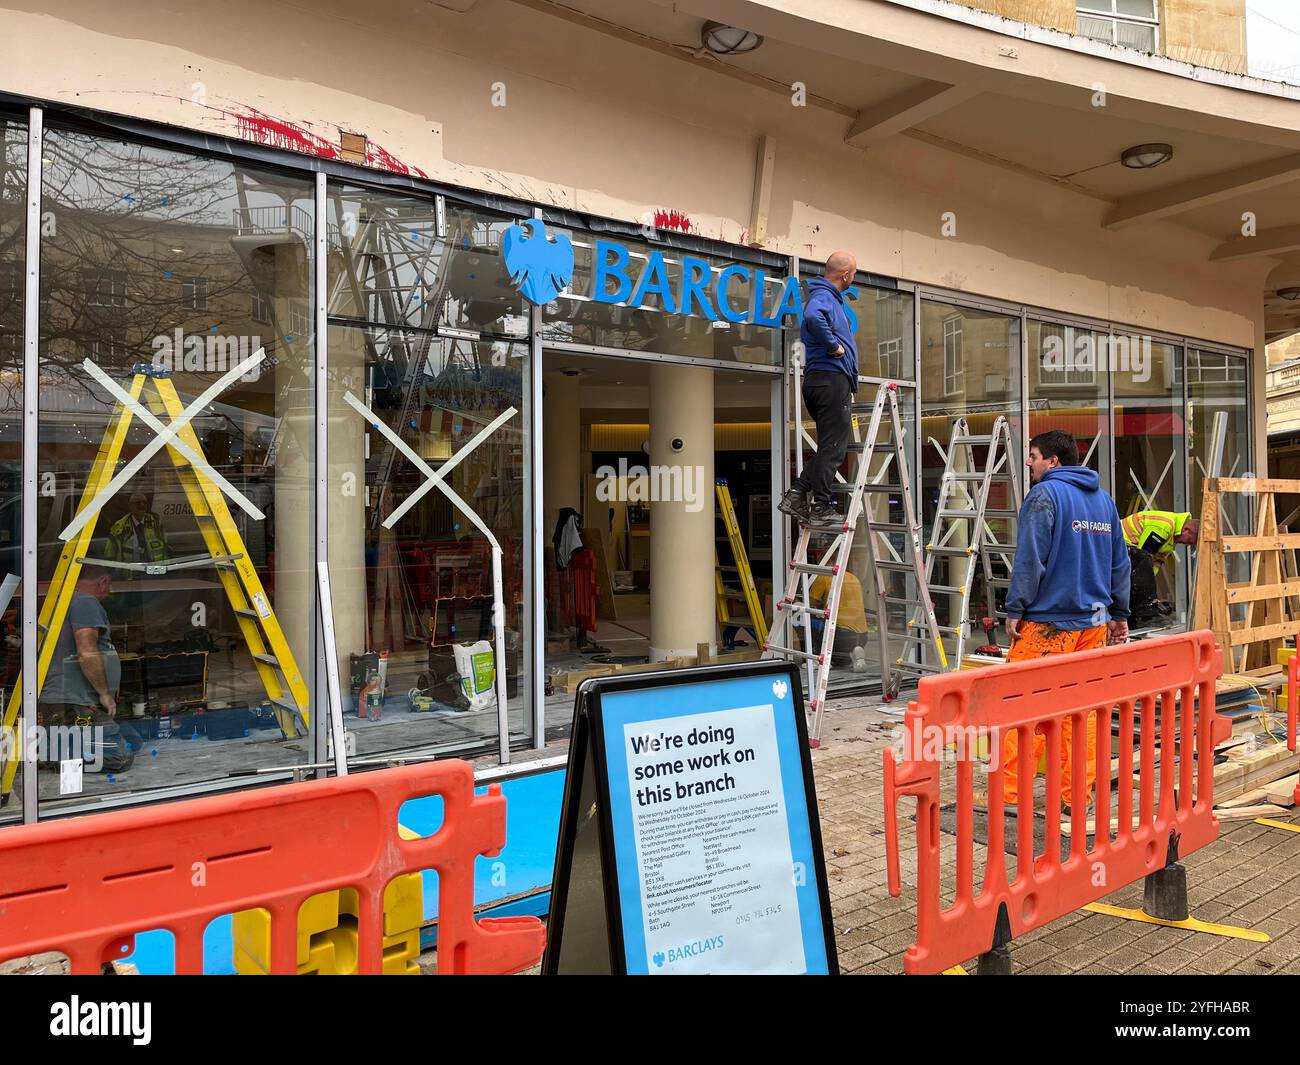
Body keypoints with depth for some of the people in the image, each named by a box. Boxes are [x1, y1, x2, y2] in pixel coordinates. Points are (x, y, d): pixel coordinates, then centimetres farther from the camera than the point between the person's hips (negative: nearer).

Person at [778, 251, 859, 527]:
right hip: (832, 379, -10)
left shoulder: (826, 296, 22)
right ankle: (821, 507, -2)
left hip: (819, 380, 10)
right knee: (833, 447, -6)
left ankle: (797, 496, 8)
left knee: (831, 446, 13)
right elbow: (813, 318, -34)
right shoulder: (824, 297, -11)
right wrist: (834, 346, -22)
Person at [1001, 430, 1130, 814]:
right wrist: (1119, 614, 22)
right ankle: (1079, 795, 13)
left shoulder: (1045, 495, -8)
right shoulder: (1104, 499, 15)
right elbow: (1120, 563, 18)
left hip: (1048, 620, -7)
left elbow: (1030, 559, -14)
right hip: (1095, 620, 7)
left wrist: (1015, 609, -9)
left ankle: (1010, 792, 1)